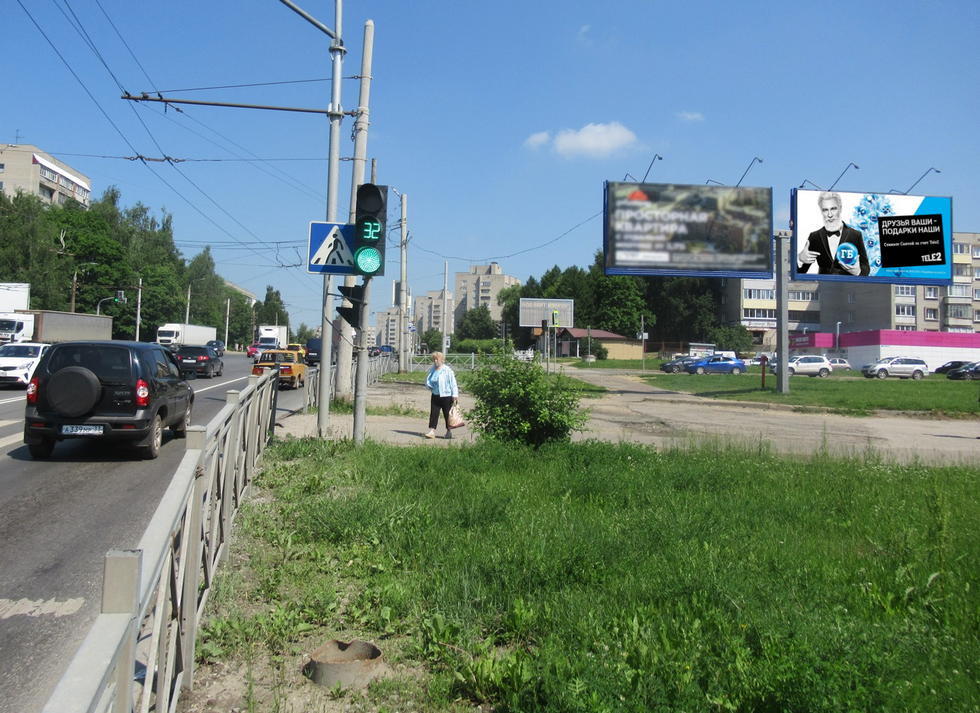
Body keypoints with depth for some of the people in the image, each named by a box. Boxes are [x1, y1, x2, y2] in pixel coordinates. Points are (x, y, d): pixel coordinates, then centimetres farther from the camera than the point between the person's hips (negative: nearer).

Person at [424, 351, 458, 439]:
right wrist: (431, 386, -3)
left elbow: (453, 383, -10)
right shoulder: (432, 370, 7)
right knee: (433, 413, -2)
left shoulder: (447, 370, -10)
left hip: (446, 395, -5)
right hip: (435, 396, 5)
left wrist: (455, 394, -15)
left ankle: (449, 431, 21)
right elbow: (427, 380, 18)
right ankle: (432, 431, -3)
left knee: (447, 414, 6)